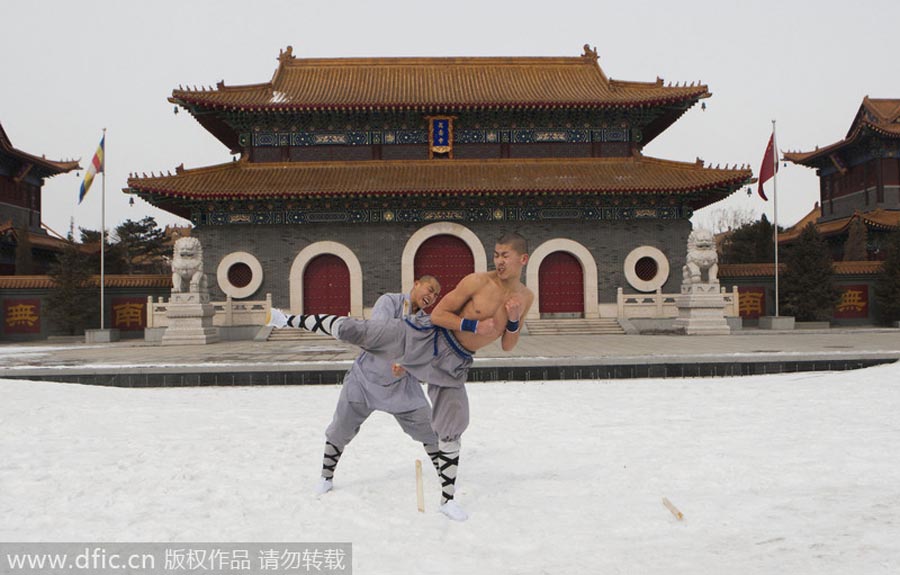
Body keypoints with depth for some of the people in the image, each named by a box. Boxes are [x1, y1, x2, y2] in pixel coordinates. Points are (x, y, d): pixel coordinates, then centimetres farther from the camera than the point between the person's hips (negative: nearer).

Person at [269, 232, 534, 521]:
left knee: (452, 432, 7)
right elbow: (437, 314, -11)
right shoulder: (478, 281, -14)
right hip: (428, 337, -4)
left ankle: (447, 499, 23)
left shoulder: (526, 298, 2)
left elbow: (507, 346, 8)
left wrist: (514, 321, -11)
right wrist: (474, 326, -21)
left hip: (453, 365, 4)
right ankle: (289, 320, 7)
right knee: (352, 329, -13)